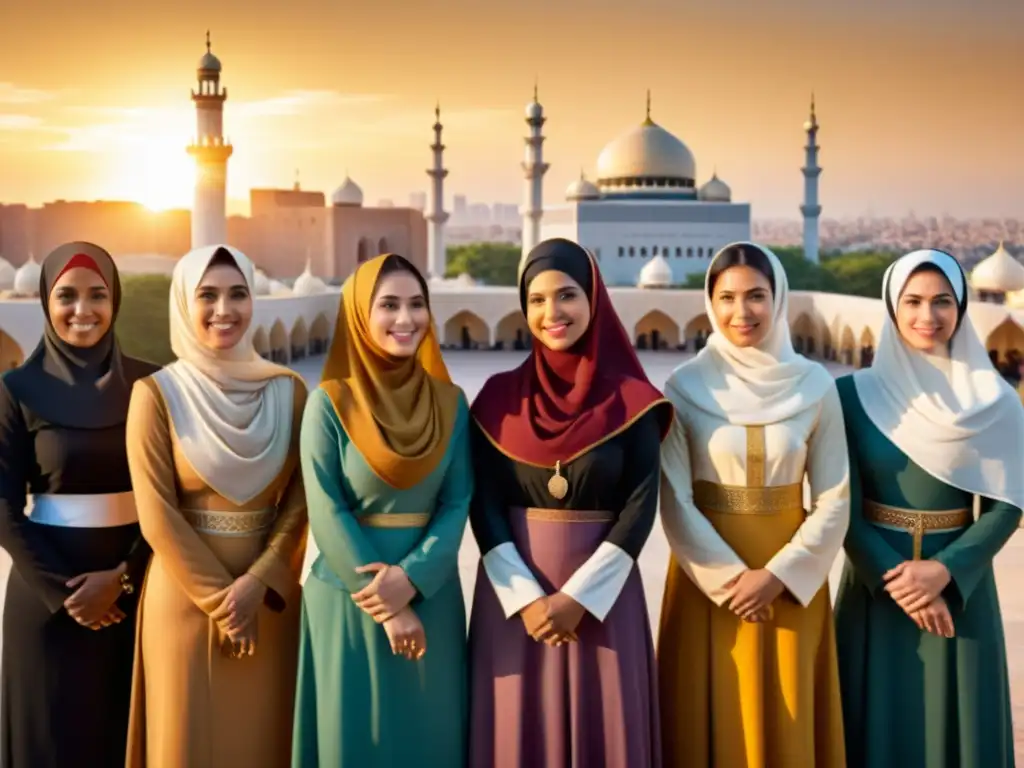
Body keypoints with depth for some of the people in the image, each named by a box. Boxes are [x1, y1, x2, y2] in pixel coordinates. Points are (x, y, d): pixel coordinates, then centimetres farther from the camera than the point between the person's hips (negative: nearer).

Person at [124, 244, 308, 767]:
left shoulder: (288, 391, 2)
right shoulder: (157, 394, -6)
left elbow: (301, 499, -1)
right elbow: (157, 515, -9)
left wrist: (257, 583, -13)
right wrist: (220, 600, -11)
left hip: (272, 597, 3)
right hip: (187, 597, -2)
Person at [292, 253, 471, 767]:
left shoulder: (449, 402, 2)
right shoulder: (330, 403, -7)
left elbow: (457, 504, -2)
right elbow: (327, 514, -10)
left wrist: (411, 578, -17)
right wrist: (384, 604, -14)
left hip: (430, 594, 3)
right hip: (349, 597, -3)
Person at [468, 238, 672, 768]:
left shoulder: (631, 401, -2)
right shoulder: (500, 398, 1)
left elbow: (640, 509, -5)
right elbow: (484, 507, -2)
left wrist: (579, 597, -13)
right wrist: (526, 597, -13)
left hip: (602, 591, -1)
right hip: (514, 592, 1)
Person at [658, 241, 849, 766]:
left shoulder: (815, 386, -2)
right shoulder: (683, 388, -5)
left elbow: (834, 500, -1)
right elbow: (673, 502, -6)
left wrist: (778, 575, -11)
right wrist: (729, 576, -12)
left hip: (790, 580, 1)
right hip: (706, 576, -1)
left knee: (787, 724, 8)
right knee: (712, 720, 6)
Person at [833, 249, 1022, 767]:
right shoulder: (854, 394, -5)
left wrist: (944, 571, -16)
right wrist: (894, 578, -15)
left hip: (959, 583, 1)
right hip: (874, 579, -1)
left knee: (954, 720, 8)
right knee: (879, 721, 6)